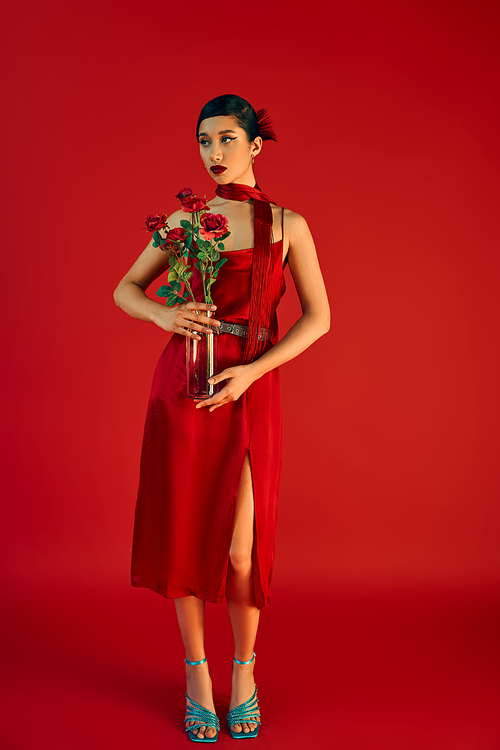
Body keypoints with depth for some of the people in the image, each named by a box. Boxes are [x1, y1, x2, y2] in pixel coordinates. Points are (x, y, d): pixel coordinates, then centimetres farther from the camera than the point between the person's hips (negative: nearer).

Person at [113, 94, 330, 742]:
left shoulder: (287, 224, 4)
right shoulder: (183, 221, 9)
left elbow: (318, 317, 1)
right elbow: (126, 289, 13)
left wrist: (250, 372, -11)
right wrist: (165, 315, -10)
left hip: (249, 390, -2)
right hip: (180, 387, 2)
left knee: (239, 549, -3)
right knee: (183, 535, 4)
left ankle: (244, 669, 21)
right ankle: (196, 671, 21)